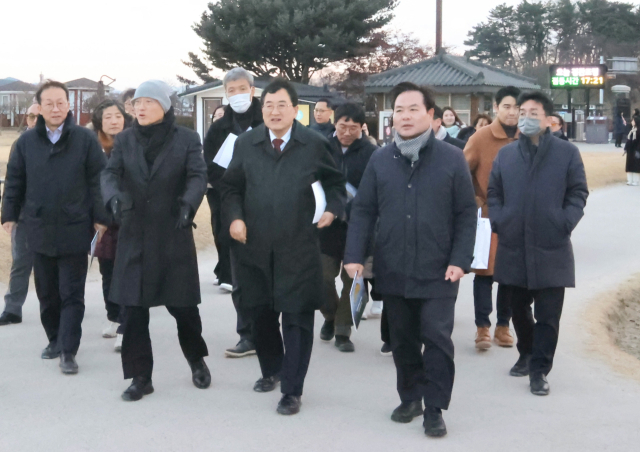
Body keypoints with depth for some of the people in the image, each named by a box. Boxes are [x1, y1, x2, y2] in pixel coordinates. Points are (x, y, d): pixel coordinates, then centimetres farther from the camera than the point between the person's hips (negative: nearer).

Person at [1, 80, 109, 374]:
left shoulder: (85, 139, -4)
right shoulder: (26, 141, 4)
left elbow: (97, 181, -3)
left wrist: (100, 218, -5)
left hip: (75, 230, -3)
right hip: (39, 229, 3)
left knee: (72, 294, 1)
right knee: (47, 292, 13)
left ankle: (68, 350, 5)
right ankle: (55, 339, 29)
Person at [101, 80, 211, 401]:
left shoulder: (186, 139, -1)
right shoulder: (124, 140, 6)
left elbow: (198, 176, -12)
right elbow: (110, 173, -5)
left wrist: (188, 203, -32)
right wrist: (115, 197, -27)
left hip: (174, 237, -2)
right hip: (133, 237, 2)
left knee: (182, 304, 4)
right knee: (133, 308, 2)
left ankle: (197, 360, 31)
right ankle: (140, 377, 13)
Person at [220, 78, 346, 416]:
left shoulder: (314, 145, -1)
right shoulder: (246, 144, 4)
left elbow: (334, 183, 13)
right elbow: (231, 187, 11)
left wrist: (333, 208, -4)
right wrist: (234, 217, -5)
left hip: (298, 248, -3)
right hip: (255, 246, 3)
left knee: (297, 318, -1)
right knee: (261, 313, 16)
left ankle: (292, 390, 10)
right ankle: (271, 369, 40)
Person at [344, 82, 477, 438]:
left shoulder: (453, 159, -3)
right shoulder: (380, 160, 4)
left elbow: (467, 214, -2)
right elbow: (363, 211, 5)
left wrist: (460, 260, -11)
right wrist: (355, 256, -5)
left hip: (437, 272, -3)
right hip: (393, 271, 3)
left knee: (437, 339, -2)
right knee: (403, 340, 13)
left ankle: (435, 408, 9)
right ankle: (410, 398, 29)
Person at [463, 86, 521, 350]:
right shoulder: (480, 138, -5)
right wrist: (476, 202, -9)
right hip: (486, 217, -3)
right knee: (485, 272, 0)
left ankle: (503, 325, 19)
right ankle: (483, 327, 6)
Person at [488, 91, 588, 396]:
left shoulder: (567, 153, 0)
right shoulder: (506, 154, 9)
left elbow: (578, 193, 2)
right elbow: (493, 193, 13)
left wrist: (565, 224, -9)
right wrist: (498, 222, 0)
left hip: (551, 249, -3)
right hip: (512, 247, 3)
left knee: (547, 314, -1)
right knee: (519, 309, 16)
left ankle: (539, 370, 8)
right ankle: (526, 354, 36)